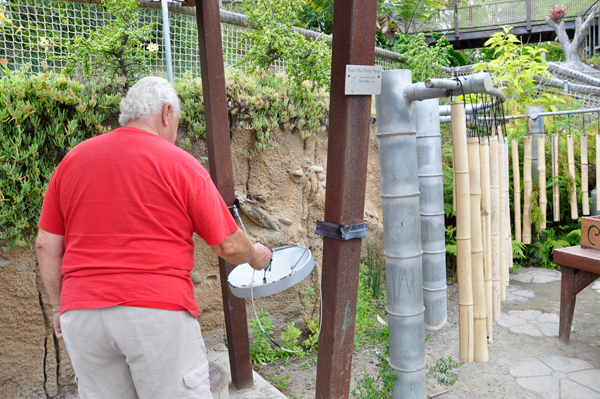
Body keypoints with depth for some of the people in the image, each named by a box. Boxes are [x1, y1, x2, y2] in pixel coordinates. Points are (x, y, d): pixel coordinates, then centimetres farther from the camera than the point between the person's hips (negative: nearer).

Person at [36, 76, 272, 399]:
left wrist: (59, 305, 21)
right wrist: (255, 256, 19)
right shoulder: (180, 163, -3)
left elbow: (46, 245, 11)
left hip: (80, 313, 5)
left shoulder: (72, 160, 9)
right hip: (158, 311, -4)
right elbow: (228, 246, -1)